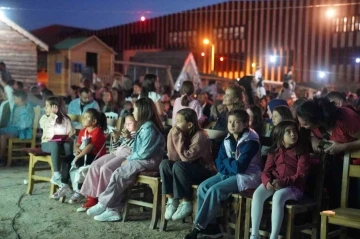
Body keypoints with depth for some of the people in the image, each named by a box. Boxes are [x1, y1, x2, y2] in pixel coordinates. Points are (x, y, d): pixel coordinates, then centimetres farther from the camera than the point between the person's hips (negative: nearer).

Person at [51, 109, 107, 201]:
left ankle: (78, 191, -19)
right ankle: (64, 186, -2)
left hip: (96, 156, -9)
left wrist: (79, 156, -26)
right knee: (66, 160, -7)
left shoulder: (97, 131, -14)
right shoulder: (83, 131, 13)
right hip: (84, 154, 9)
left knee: (76, 163, -29)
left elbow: (90, 147, -24)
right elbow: (77, 145, 13)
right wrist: (77, 150, -11)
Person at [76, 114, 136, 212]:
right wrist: (115, 139, 7)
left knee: (106, 168, -29)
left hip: (127, 155, -9)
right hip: (116, 153, 9)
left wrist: (128, 138, -24)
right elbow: (115, 147, 26)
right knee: (94, 166, -8)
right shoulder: (125, 133, 27)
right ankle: (92, 198, -6)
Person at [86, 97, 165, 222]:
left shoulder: (149, 128, -14)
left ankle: (103, 204, -7)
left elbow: (144, 153, -19)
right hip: (143, 160, 9)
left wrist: (129, 159, -8)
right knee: (120, 175, -6)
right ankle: (114, 210, -10)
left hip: (149, 161, -9)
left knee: (118, 174, -18)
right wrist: (129, 158, 2)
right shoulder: (145, 126, 16)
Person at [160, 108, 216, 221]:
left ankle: (187, 203, -18)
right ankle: (171, 200, -11)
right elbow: (173, 157, -7)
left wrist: (179, 137, -26)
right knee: (165, 164, -15)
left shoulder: (200, 136, -20)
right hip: (188, 169, 7)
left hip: (205, 171, -7)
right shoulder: (182, 134, 0)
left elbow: (186, 157, -28)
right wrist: (173, 136, -16)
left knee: (178, 166, -31)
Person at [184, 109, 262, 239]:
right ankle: (211, 226, -8)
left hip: (247, 175, -8)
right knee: (203, 187, -11)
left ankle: (199, 227, -14)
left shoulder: (250, 142, -18)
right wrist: (227, 171, -12)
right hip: (229, 174, 8)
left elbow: (239, 167, -24)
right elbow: (219, 161, 8)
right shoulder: (228, 140, 5)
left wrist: (226, 161, -6)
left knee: (214, 190, -25)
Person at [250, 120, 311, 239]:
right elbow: (266, 171, 6)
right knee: (257, 194, -25)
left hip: (294, 186, -4)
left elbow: (301, 175, -10)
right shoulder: (274, 151, 11)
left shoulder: (302, 152, -1)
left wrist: (283, 182, -24)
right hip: (273, 183, 4)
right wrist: (267, 182, -18)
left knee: (278, 197, -36)